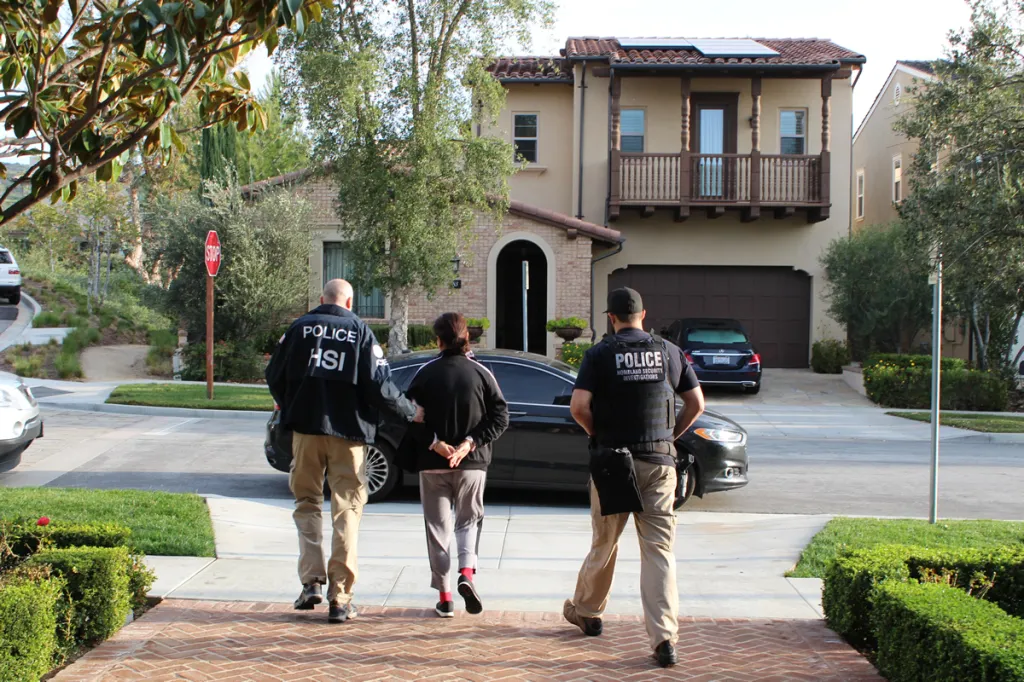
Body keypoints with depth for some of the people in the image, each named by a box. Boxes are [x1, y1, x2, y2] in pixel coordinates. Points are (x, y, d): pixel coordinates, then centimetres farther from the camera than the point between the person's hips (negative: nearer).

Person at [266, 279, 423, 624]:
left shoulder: (300, 327, 3)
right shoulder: (360, 331, -1)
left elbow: (275, 376, 6)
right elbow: (378, 386, -7)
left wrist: (288, 405, 26)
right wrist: (410, 411, 9)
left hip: (306, 428, 1)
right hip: (348, 430, -1)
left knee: (307, 504, 15)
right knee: (346, 511, 4)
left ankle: (312, 582, 2)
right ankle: (340, 598, 2)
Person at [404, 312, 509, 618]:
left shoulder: (426, 373, -3)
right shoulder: (480, 373, -1)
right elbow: (500, 415, -6)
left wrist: (434, 443, -10)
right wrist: (471, 443, -9)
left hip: (432, 464, 0)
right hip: (472, 463, 1)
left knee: (438, 526, 8)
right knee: (469, 520, 16)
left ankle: (444, 597, 8)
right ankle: (467, 572, -8)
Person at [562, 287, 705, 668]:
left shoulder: (600, 354, -5)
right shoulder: (669, 352, 4)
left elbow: (578, 406, -13)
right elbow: (697, 403, 7)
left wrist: (597, 434, 4)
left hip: (612, 460, -1)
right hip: (659, 462, 1)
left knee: (604, 545, 15)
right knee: (659, 550, 0)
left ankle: (586, 612, 35)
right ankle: (664, 638, -8)